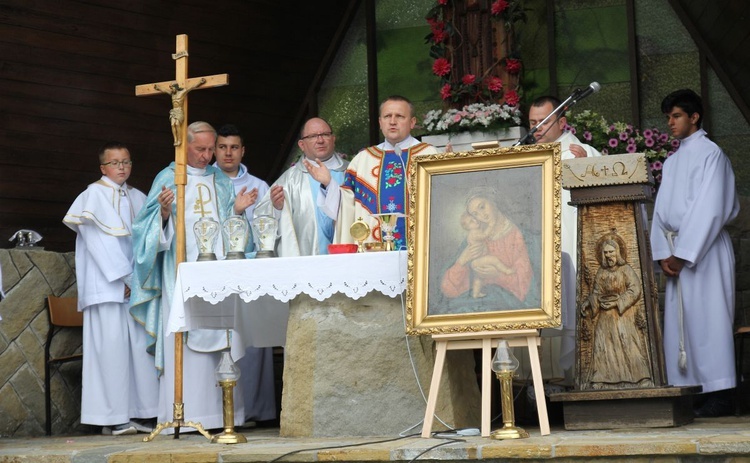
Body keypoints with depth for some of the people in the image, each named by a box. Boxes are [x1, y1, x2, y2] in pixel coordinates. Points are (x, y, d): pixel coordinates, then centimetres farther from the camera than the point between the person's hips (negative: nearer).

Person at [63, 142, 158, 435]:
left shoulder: (138, 198, 19)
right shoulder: (94, 194, 1)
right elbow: (97, 239, -7)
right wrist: (123, 276, -11)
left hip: (135, 282, 6)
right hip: (106, 283, -6)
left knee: (139, 343, 0)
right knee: (111, 342, -10)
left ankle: (134, 413, 3)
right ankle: (111, 418, -10)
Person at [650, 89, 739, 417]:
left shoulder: (710, 154, -3)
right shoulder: (671, 162, 19)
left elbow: (710, 209, -13)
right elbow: (662, 209, 13)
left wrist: (684, 252, -16)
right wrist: (663, 253, -1)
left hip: (705, 250, -7)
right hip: (678, 253, 7)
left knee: (706, 317, -9)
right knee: (678, 322, 2)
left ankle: (719, 395, -8)